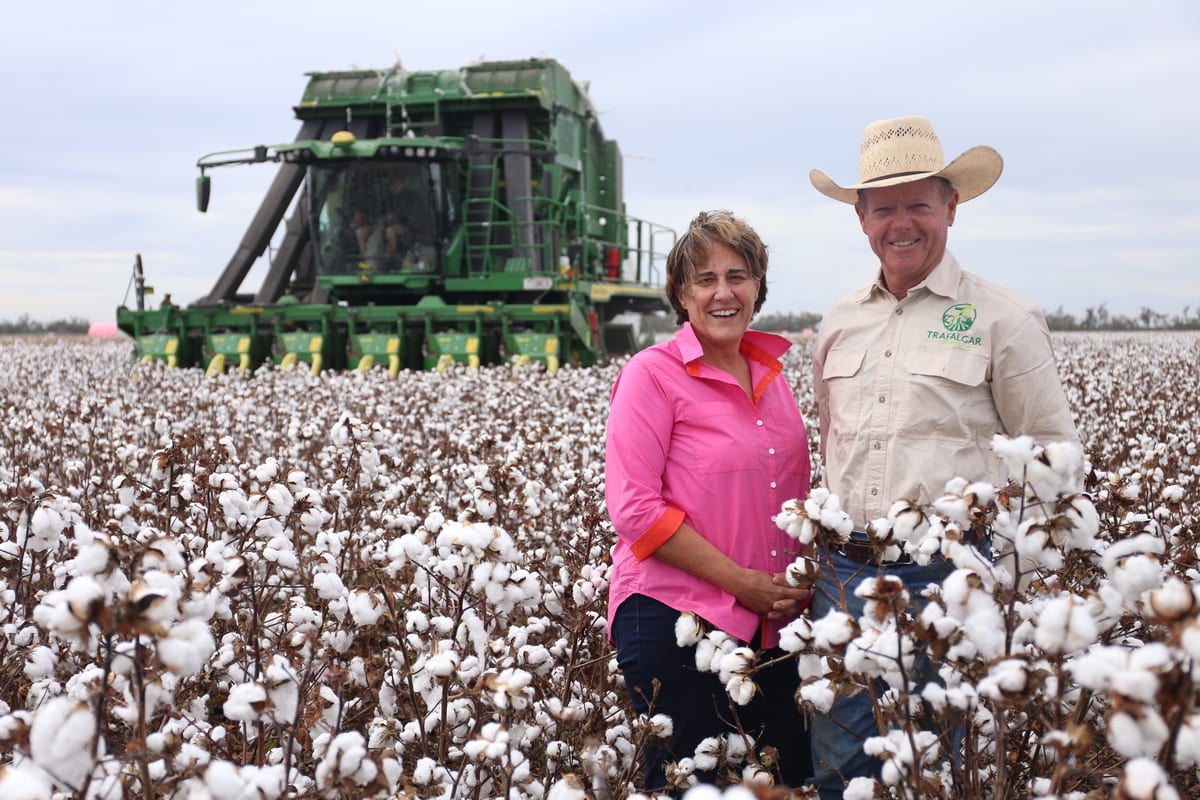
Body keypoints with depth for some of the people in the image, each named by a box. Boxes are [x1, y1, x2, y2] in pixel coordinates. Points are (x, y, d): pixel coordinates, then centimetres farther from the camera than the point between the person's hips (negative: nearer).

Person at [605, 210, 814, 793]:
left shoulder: (770, 371, 10)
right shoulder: (652, 374, -9)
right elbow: (634, 507, -15)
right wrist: (740, 581, -16)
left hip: (769, 624, 6)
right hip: (673, 619, -6)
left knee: (791, 773, 12)